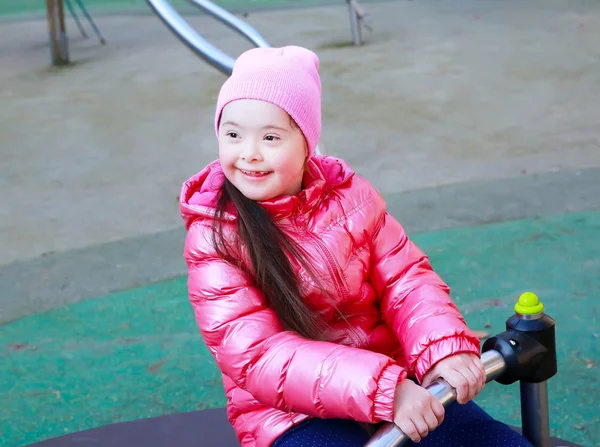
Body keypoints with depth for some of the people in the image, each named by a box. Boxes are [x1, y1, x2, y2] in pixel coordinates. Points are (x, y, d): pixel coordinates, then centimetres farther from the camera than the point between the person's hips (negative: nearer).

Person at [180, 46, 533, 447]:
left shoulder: (350, 195, -1)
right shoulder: (214, 237, -13)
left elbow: (406, 278, 1)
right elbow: (259, 357, -21)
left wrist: (444, 347, -21)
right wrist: (383, 390, -31)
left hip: (391, 381, 4)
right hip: (290, 413, -3)